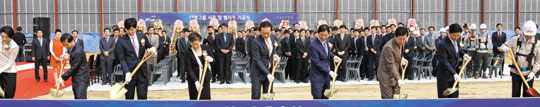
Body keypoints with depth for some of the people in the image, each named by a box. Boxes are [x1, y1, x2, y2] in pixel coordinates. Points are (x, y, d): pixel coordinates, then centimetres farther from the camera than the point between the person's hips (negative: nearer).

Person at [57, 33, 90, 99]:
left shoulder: (78, 52, -25)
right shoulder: (71, 48, 4)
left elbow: (74, 67, -21)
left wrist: (63, 77, -16)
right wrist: (68, 57, 0)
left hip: (82, 79, -10)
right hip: (75, 78, 10)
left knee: (81, 98, -15)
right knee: (77, 98, 13)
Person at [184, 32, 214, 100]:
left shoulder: (206, 48, -3)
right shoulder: (188, 53, -13)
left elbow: (212, 60, 9)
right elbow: (189, 69, -15)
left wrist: (210, 59, -16)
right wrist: (196, 81, -26)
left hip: (205, 78, 3)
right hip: (193, 79, -3)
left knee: (206, 98, 1)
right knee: (195, 99, 1)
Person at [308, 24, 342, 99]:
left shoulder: (326, 40, 3)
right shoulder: (313, 45, -21)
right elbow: (317, 63, -20)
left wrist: (333, 56, 1)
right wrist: (329, 72, -19)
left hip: (326, 76, 8)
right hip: (317, 77, -8)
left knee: (325, 97, 14)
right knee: (317, 98, -5)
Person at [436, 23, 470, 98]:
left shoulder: (455, 40, 2)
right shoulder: (442, 44, -23)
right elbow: (444, 62, -25)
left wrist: (463, 54, 0)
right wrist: (454, 73, -32)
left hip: (455, 73, 8)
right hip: (445, 74, -8)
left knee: (454, 95, 10)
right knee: (443, 96, -1)